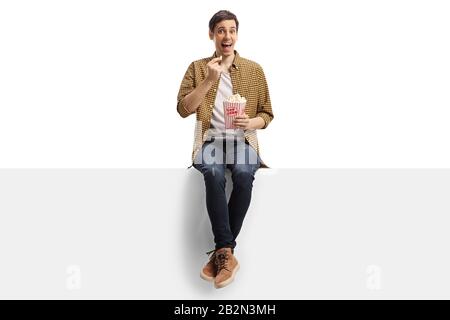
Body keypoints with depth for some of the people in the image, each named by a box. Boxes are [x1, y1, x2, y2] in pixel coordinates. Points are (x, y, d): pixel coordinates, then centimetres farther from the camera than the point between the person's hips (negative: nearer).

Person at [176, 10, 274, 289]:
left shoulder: (254, 69, 11)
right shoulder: (198, 68, 10)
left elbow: (267, 114, 12)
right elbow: (183, 109, -1)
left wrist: (251, 123, -11)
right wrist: (209, 80, -10)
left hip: (243, 140, 1)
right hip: (211, 140, 0)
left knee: (244, 174, -34)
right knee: (214, 173, -36)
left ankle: (221, 251, -22)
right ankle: (227, 252, -30)